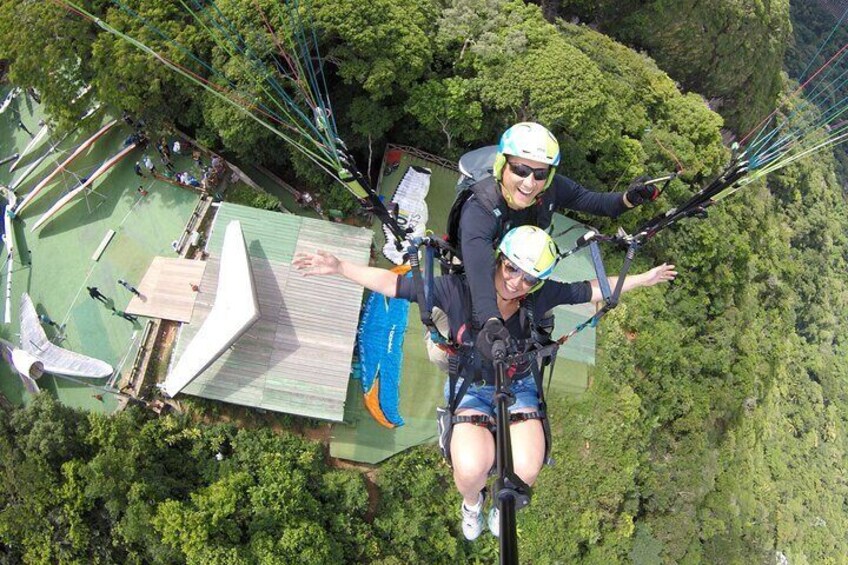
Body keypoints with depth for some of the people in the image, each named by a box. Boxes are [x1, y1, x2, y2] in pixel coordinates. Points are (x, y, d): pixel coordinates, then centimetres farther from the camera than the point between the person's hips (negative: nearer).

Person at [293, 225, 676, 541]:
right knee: (471, 469, -28)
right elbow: (393, 283, -19)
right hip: (470, 386, -1)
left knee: (525, 470, -23)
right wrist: (339, 268, -25)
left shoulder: (542, 295, -16)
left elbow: (595, 289, 0)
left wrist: (643, 279, 4)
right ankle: (471, 501, 15)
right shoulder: (457, 289, -23)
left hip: (519, 386, 2)